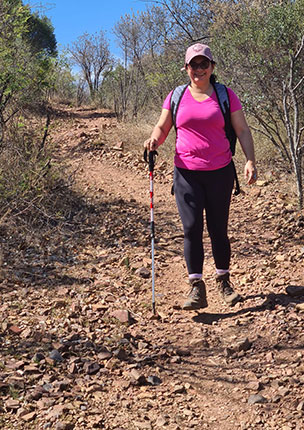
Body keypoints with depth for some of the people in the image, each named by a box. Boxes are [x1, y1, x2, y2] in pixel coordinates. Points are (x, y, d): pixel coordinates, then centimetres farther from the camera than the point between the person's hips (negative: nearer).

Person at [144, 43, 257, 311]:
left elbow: (243, 131, 3)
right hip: (186, 173, 1)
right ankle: (197, 289, -2)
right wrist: (154, 140, -9)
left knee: (219, 229, 6)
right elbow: (162, 127, 14)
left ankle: (224, 281, 24)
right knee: (191, 228, -7)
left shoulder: (226, 96, 4)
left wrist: (250, 161, -10)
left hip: (220, 172, 0)